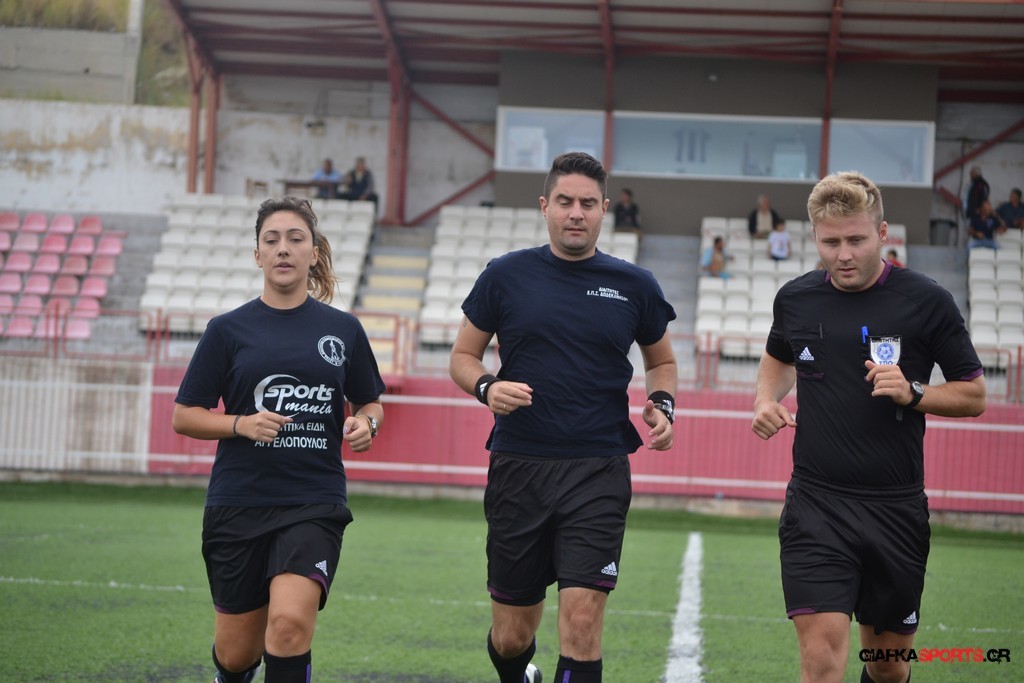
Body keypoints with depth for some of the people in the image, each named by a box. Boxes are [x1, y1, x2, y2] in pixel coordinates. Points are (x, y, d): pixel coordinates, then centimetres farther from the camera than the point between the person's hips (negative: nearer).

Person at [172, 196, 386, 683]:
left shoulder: (343, 329, 6)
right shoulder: (228, 329, 3)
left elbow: (369, 402, 19)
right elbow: (184, 416, 4)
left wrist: (365, 424, -4)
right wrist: (242, 425, -14)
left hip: (314, 502, 0)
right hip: (238, 503, 1)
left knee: (290, 621, -25)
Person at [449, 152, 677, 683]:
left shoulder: (634, 286, 7)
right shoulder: (506, 276, 4)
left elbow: (661, 361, 22)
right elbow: (462, 357, 11)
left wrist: (662, 404, 1)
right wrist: (487, 387, -10)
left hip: (598, 472, -1)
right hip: (518, 468, 1)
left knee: (581, 619, -15)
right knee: (511, 635, 8)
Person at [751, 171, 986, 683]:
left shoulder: (927, 301, -4)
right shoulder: (795, 299, 4)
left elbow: (973, 395, 2)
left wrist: (912, 392, -16)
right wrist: (767, 401, 6)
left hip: (896, 507, 0)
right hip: (815, 503, 1)